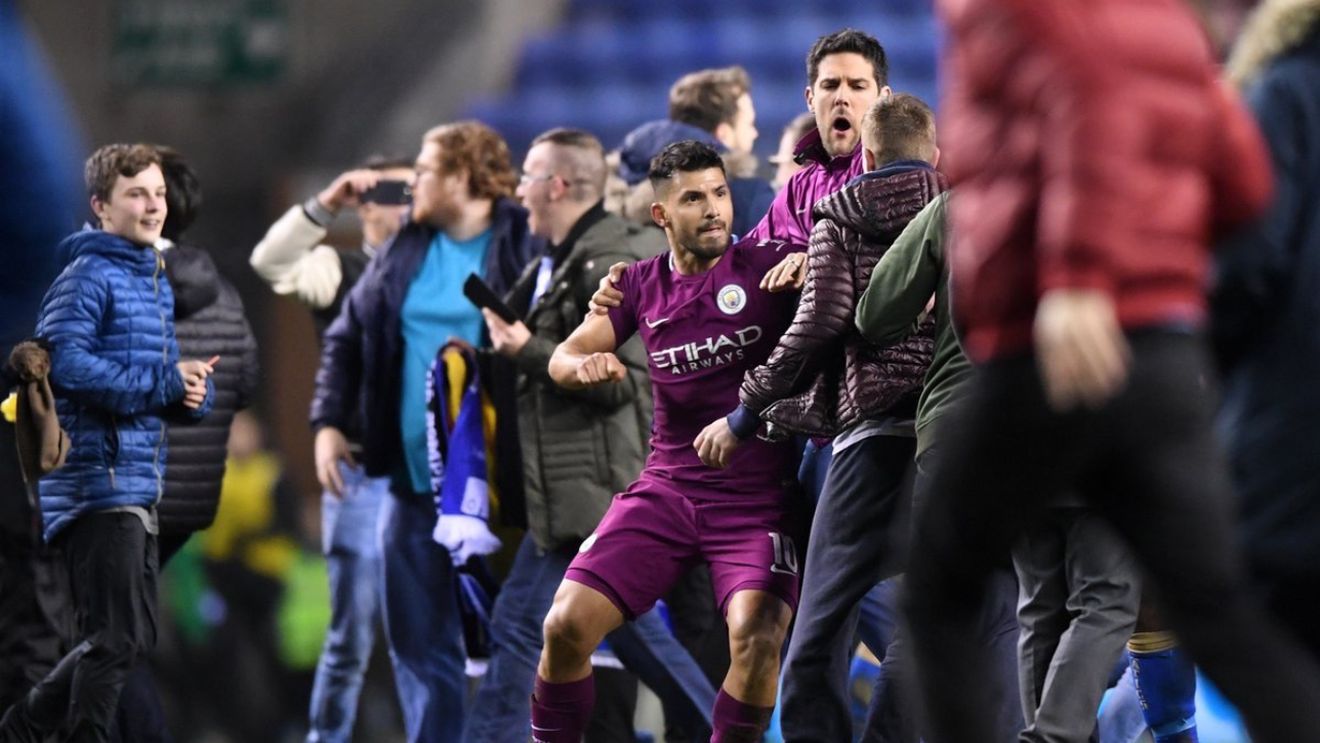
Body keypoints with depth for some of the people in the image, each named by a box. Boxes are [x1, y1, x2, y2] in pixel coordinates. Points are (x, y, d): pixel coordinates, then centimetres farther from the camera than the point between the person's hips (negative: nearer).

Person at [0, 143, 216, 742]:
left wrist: (192, 389, -2)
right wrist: (165, 383, -21)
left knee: (131, 635, 15)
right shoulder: (88, 277, -11)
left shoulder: (156, 281, 18)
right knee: (117, 638, -10)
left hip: (138, 485, 9)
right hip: (98, 482, -9)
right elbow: (65, 364, -23)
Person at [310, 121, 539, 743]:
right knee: (419, 639, 10)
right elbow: (348, 337, 18)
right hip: (414, 481, 7)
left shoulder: (525, 249, -8)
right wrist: (329, 421, 8)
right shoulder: (404, 252, 12)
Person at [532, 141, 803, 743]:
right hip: (666, 487, 4)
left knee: (756, 636, -26)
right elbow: (563, 359, 11)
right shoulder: (643, 284, 9)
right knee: (567, 625, -9)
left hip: (756, 495, -4)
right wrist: (584, 365, -13)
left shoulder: (767, 267, -4)